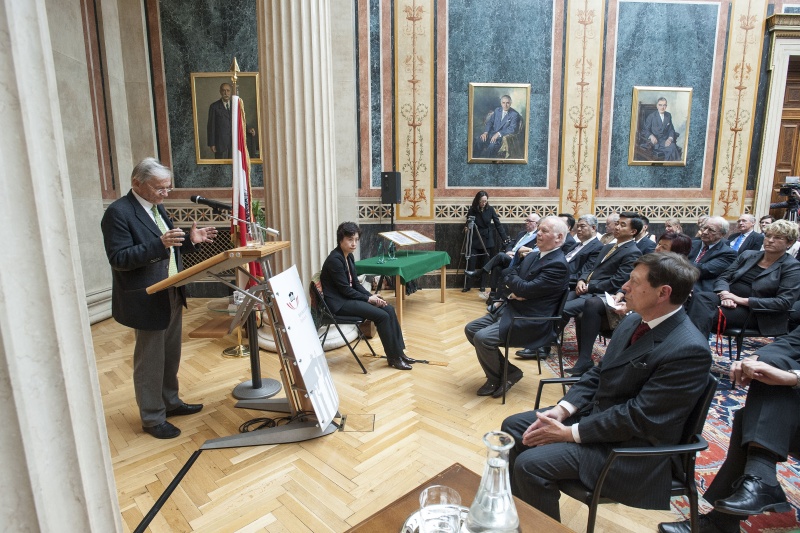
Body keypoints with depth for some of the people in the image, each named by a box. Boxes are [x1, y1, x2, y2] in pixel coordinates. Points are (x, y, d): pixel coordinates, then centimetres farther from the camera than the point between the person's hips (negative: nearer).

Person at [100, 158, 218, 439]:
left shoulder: (156, 207, 10)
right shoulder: (118, 213, -17)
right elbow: (119, 259, -22)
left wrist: (190, 240, -2)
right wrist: (160, 244, -32)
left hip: (172, 296, 9)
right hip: (147, 301, -8)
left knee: (171, 356, 19)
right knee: (150, 361, 5)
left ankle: (170, 402, 37)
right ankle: (153, 418, 20)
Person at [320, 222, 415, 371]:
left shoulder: (349, 256, 9)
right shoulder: (335, 259, -19)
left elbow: (355, 283, 12)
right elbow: (345, 289, -19)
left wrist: (372, 296, -4)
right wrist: (368, 299, -13)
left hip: (348, 296, 9)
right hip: (339, 302, -9)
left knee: (389, 309, -4)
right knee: (382, 316, -19)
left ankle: (399, 352, 2)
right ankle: (393, 358, -6)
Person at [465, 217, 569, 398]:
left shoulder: (558, 265, -16)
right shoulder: (532, 256, 13)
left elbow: (526, 289, -22)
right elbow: (508, 281, 12)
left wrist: (511, 278, -3)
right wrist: (512, 292, -11)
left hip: (530, 321, -10)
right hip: (509, 309, 10)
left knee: (482, 338, -23)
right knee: (471, 329, 4)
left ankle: (497, 378, 5)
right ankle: (501, 371, 14)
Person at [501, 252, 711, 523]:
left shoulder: (689, 350, -25)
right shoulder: (634, 321, 2)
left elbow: (638, 417, -25)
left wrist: (570, 433, -20)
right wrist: (563, 409, -6)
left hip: (630, 445, -9)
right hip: (594, 412, 9)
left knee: (530, 464, -21)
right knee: (514, 426, 7)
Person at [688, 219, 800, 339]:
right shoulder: (748, 255, 16)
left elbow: (784, 302, -9)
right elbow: (723, 277, 11)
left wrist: (742, 300, -17)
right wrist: (725, 294, -13)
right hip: (730, 301, 4)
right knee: (699, 297, -31)